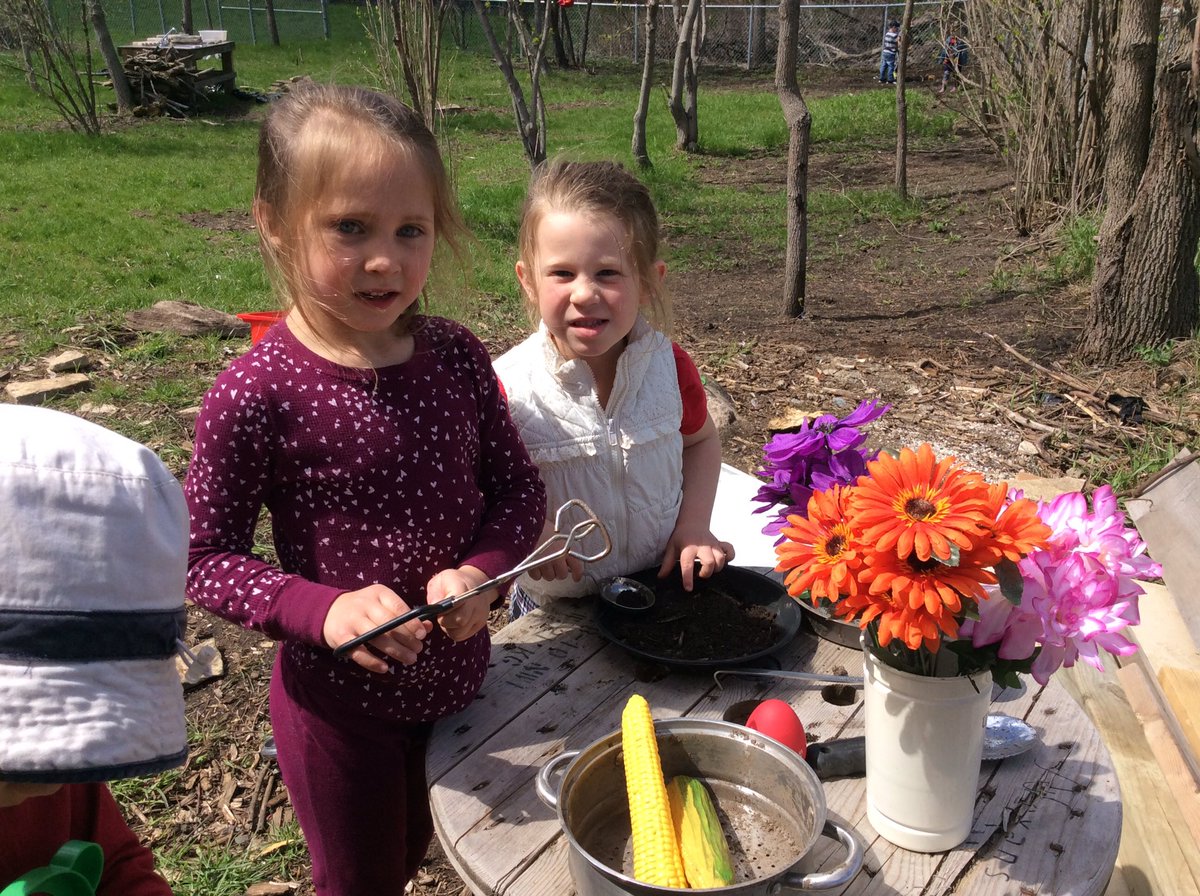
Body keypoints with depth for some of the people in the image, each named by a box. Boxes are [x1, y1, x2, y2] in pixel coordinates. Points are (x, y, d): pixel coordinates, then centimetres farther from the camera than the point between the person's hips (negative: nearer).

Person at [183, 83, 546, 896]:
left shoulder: (457, 358, -10)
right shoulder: (255, 395, -22)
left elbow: (519, 489, -1)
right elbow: (207, 556, -14)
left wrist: (480, 572, -20)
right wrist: (322, 610, -28)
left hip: (456, 675, 4)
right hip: (340, 698, -4)